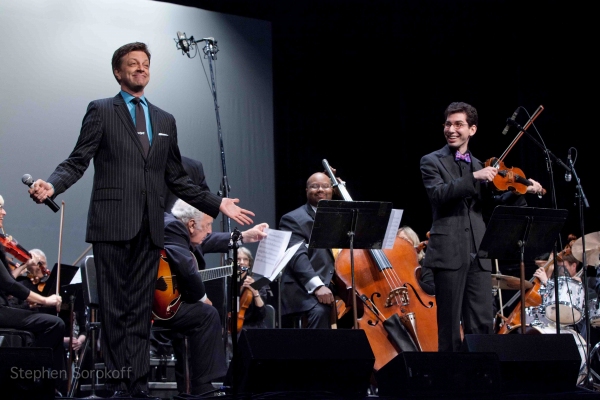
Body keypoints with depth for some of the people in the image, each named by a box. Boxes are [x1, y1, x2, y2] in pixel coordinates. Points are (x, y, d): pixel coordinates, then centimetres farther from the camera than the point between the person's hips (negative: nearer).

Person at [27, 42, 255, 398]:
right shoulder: (101, 111, 6)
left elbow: (177, 178, 20)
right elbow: (78, 162, -1)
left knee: (140, 309, 4)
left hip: (150, 228, 4)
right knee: (115, 308, -3)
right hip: (113, 222, -4)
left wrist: (218, 204, 15)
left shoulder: (165, 120, 19)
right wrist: (52, 186, -21)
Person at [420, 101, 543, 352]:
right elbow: (439, 194, -16)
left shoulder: (479, 166, 19)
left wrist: (521, 192, 2)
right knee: (450, 323, -1)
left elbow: (491, 204, 15)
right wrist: (474, 178, -23)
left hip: (478, 255, 5)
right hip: (449, 252, -5)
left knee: (483, 324, 3)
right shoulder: (432, 162, 2)